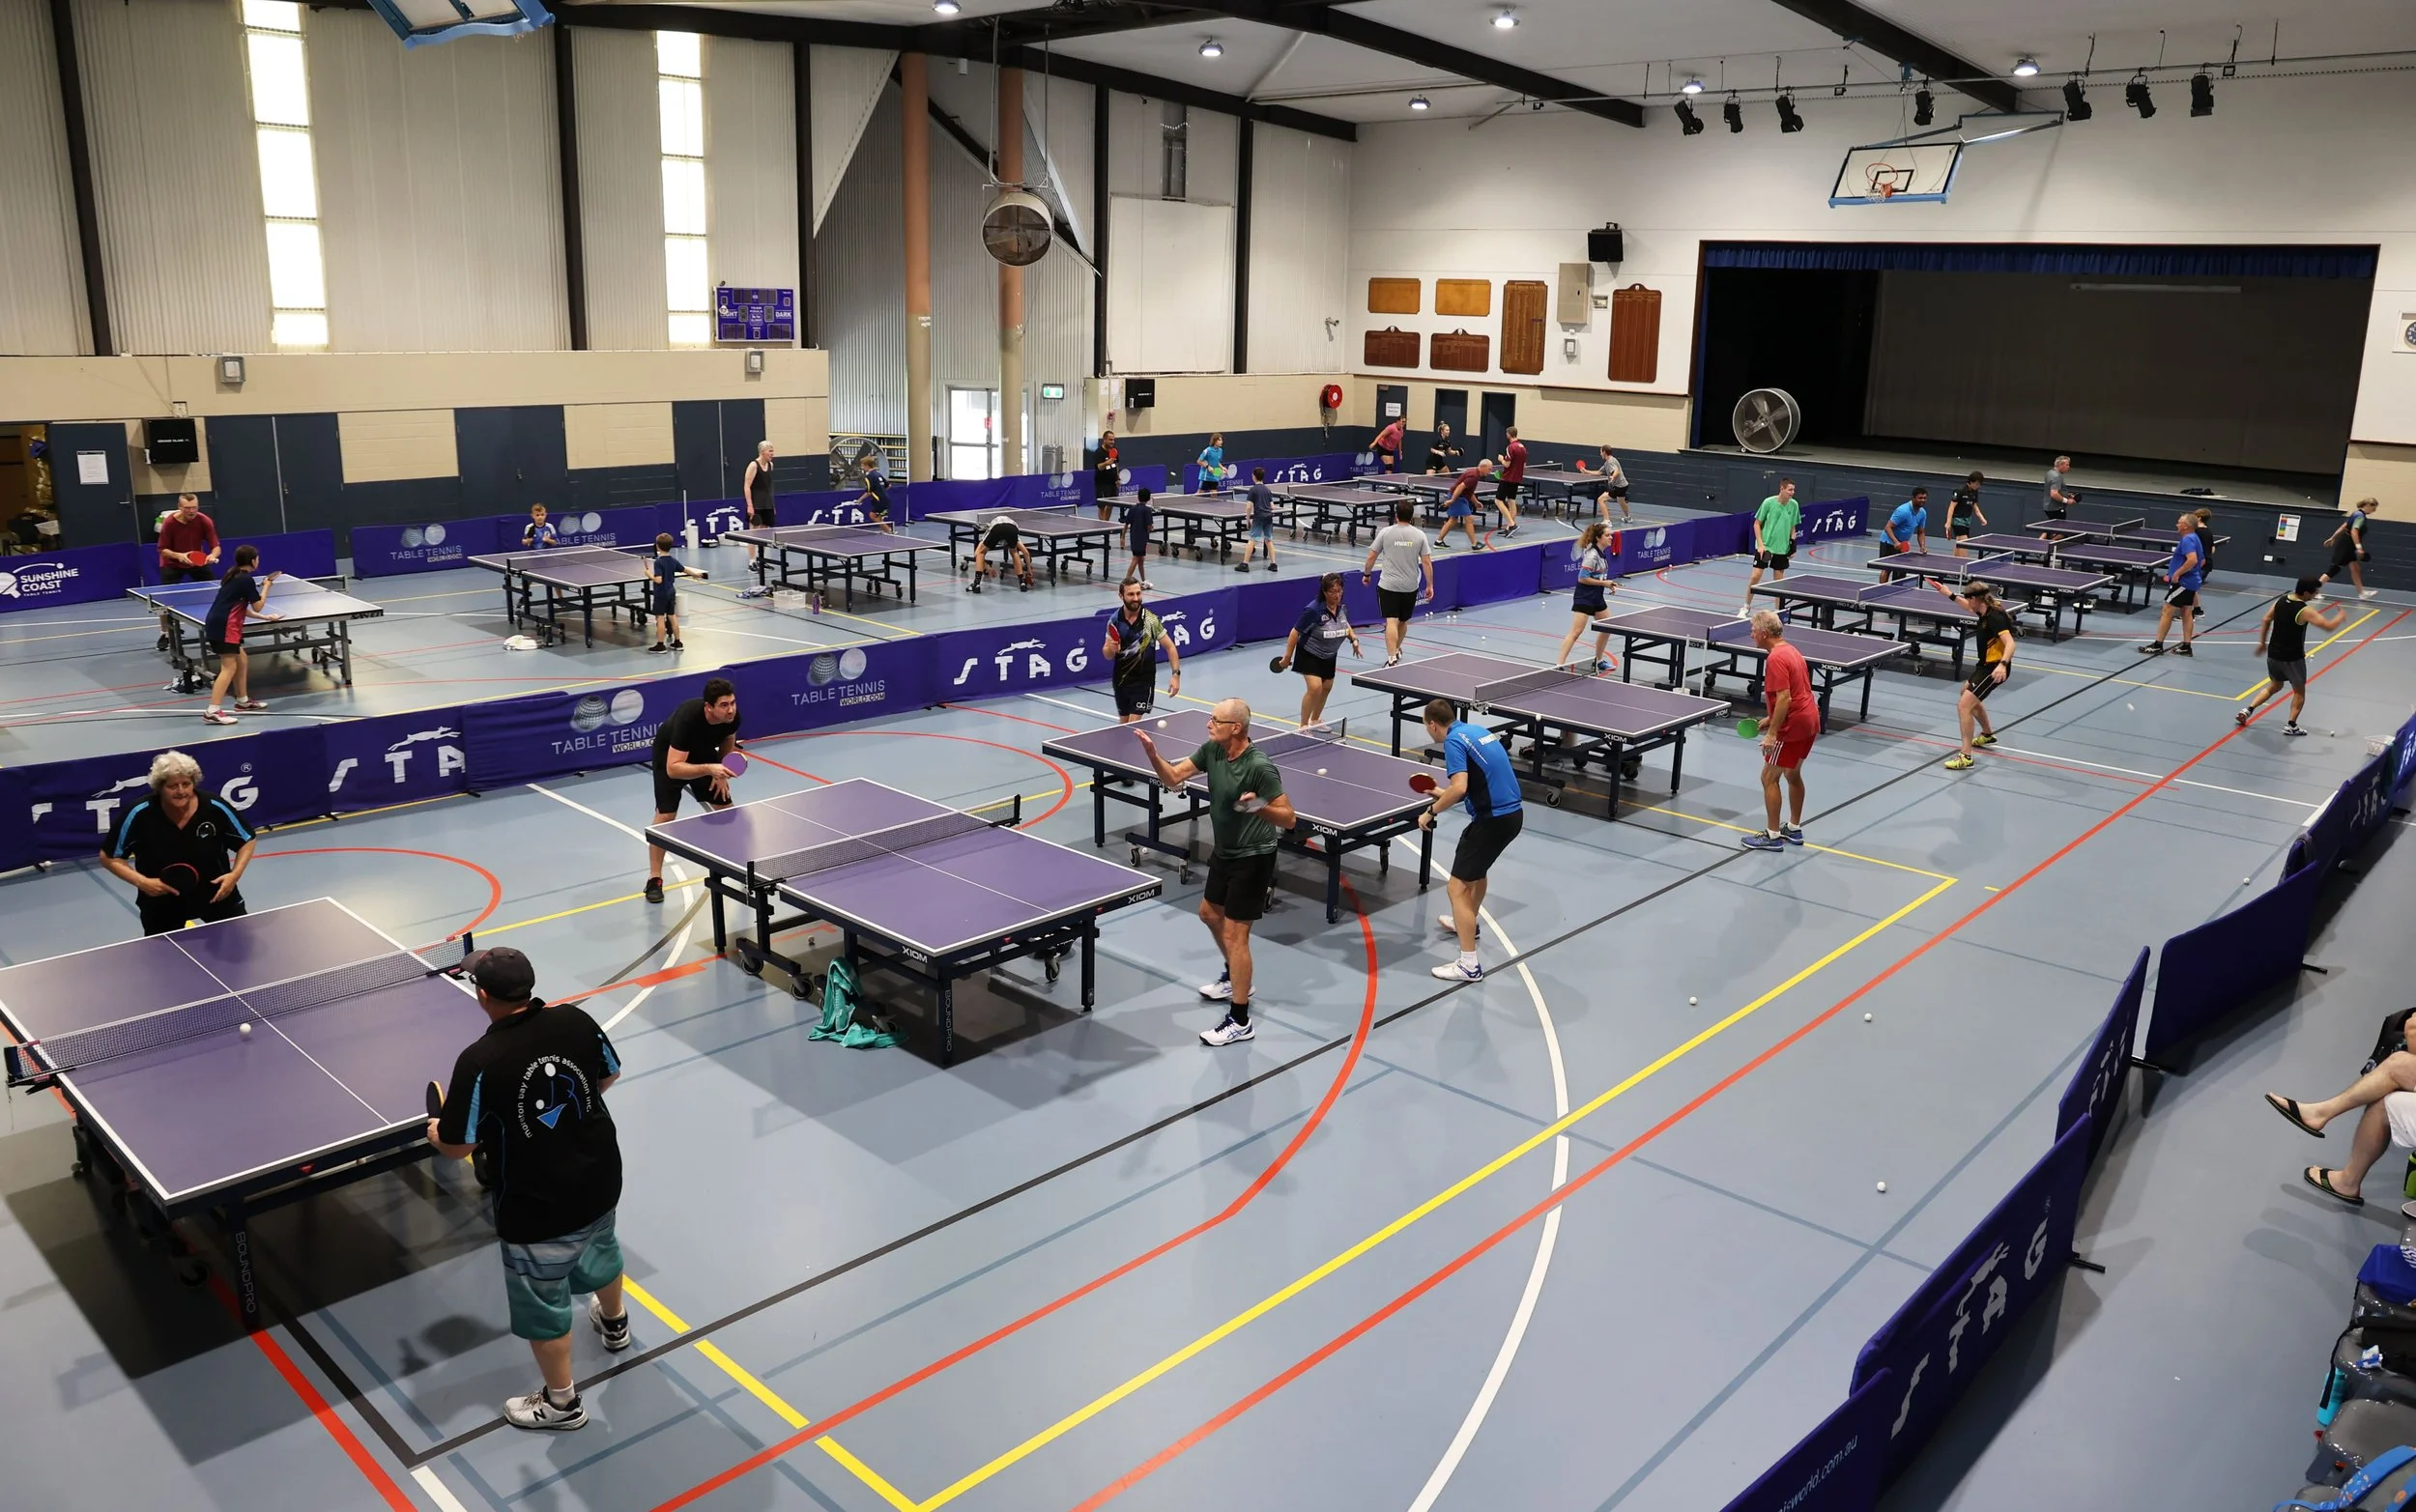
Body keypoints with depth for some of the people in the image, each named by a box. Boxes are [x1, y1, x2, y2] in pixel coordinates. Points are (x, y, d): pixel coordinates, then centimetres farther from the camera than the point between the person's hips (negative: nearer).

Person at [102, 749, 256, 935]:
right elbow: (109, 857, -9)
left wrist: (235, 874, -17)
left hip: (216, 893, 0)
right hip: (162, 902, 0)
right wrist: (141, 882, -23)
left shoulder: (216, 808, -20)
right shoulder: (140, 815, -21)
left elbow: (247, 840, -3)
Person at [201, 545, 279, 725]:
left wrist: (265, 617, 27)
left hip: (217, 625, 10)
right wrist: (266, 586, 7)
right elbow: (257, 607, -5)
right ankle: (212, 711, -17)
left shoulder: (234, 577, 18)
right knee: (228, 668, -11)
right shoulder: (247, 580, -11)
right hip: (224, 628, -10)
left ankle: (243, 701, 32)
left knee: (242, 661, 21)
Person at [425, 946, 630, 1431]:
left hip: (538, 1207, -6)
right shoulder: (576, 1020, -13)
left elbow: (458, 1146, -18)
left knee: (543, 1303, 16)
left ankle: (561, 1404, 36)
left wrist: (434, 1132, 4)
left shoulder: (479, 1061, -28)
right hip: (600, 1181, 6)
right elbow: (609, 1076, 5)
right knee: (600, 1249, 35)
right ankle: (614, 1323, 63)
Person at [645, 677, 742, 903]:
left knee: (725, 807, 2)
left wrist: (721, 774, -9)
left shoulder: (732, 716, -26)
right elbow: (673, 768, -45)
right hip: (670, 755, -5)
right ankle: (654, 879, -2)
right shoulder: (688, 719, -43)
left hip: (703, 752, 5)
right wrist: (709, 769, -55)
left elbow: (727, 743, 0)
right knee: (665, 814, -14)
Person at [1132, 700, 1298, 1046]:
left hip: (1253, 858, -9)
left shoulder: (1260, 767, -27)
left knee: (1234, 933, -7)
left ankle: (1239, 1021, 2)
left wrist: (1260, 808, -43)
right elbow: (1174, 778, -1)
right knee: (1210, 913, 25)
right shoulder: (1212, 750, -5)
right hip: (1225, 852, 9)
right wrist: (1152, 754, -19)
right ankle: (1236, 977, 48)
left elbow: (1289, 818, -25)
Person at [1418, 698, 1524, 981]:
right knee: (1476, 867, 34)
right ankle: (1468, 922, 55)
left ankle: (1469, 965, -6)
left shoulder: (1454, 741, -13)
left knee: (1457, 887, -5)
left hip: (1493, 819, -10)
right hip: (1513, 812, 10)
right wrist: (1445, 794, 31)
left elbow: (1459, 788, -26)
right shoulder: (1476, 729, 15)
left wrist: (1432, 811, -12)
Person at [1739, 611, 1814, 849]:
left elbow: (1785, 698, -26)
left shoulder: (1776, 658, -19)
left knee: (1769, 777, 0)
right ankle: (1794, 829, 30)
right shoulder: (1790, 650, 12)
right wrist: (1771, 719, 19)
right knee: (1793, 774, 21)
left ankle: (1773, 836, 4)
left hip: (1793, 726, -10)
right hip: (1809, 721, 10)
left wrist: (1772, 733, -24)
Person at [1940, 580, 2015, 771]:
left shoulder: (1995, 617, -26)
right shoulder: (1986, 611, 3)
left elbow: (2010, 643, -37)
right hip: (1986, 665, 11)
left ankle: (1965, 756, -22)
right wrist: (1951, 595, 35)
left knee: (1963, 705, -21)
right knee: (1967, 694, 33)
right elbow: (1971, 608, 29)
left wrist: (2003, 664, -52)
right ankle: (1987, 734, 55)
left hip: (1995, 669, -11)